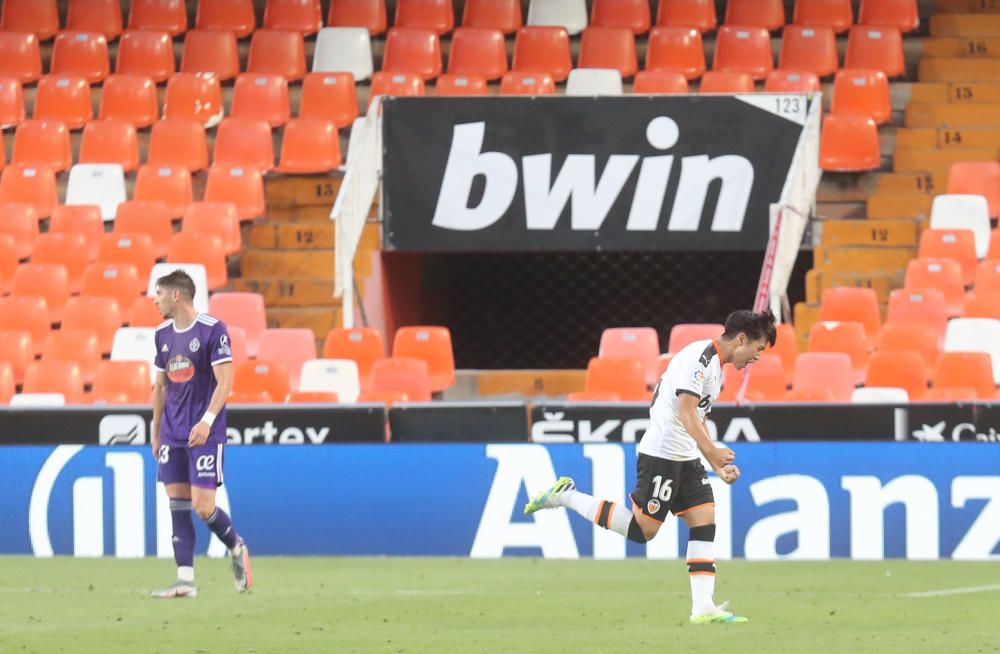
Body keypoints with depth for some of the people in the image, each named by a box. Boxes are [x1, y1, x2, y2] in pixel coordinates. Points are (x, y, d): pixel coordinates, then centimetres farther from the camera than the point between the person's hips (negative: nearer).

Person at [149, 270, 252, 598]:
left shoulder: (212, 330, -9)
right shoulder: (163, 334, 11)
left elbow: (225, 381, -14)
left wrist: (207, 420, -24)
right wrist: (156, 432, 18)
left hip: (205, 434, -6)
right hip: (173, 433, 6)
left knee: (203, 507, -10)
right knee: (177, 505, 0)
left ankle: (236, 547, 18)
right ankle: (185, 580, 0)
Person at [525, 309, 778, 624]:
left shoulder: (716, 366, 17)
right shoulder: (699, 357, -15)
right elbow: (686, 411, -25)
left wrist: (717, 465, 20)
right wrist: (713, 451, -30)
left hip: (685, 457, 10)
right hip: (662, 453, -10)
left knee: (705, 521, -1)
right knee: (642, 529, -6)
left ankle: (703, 607, -6)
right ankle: (565, 496, 6)